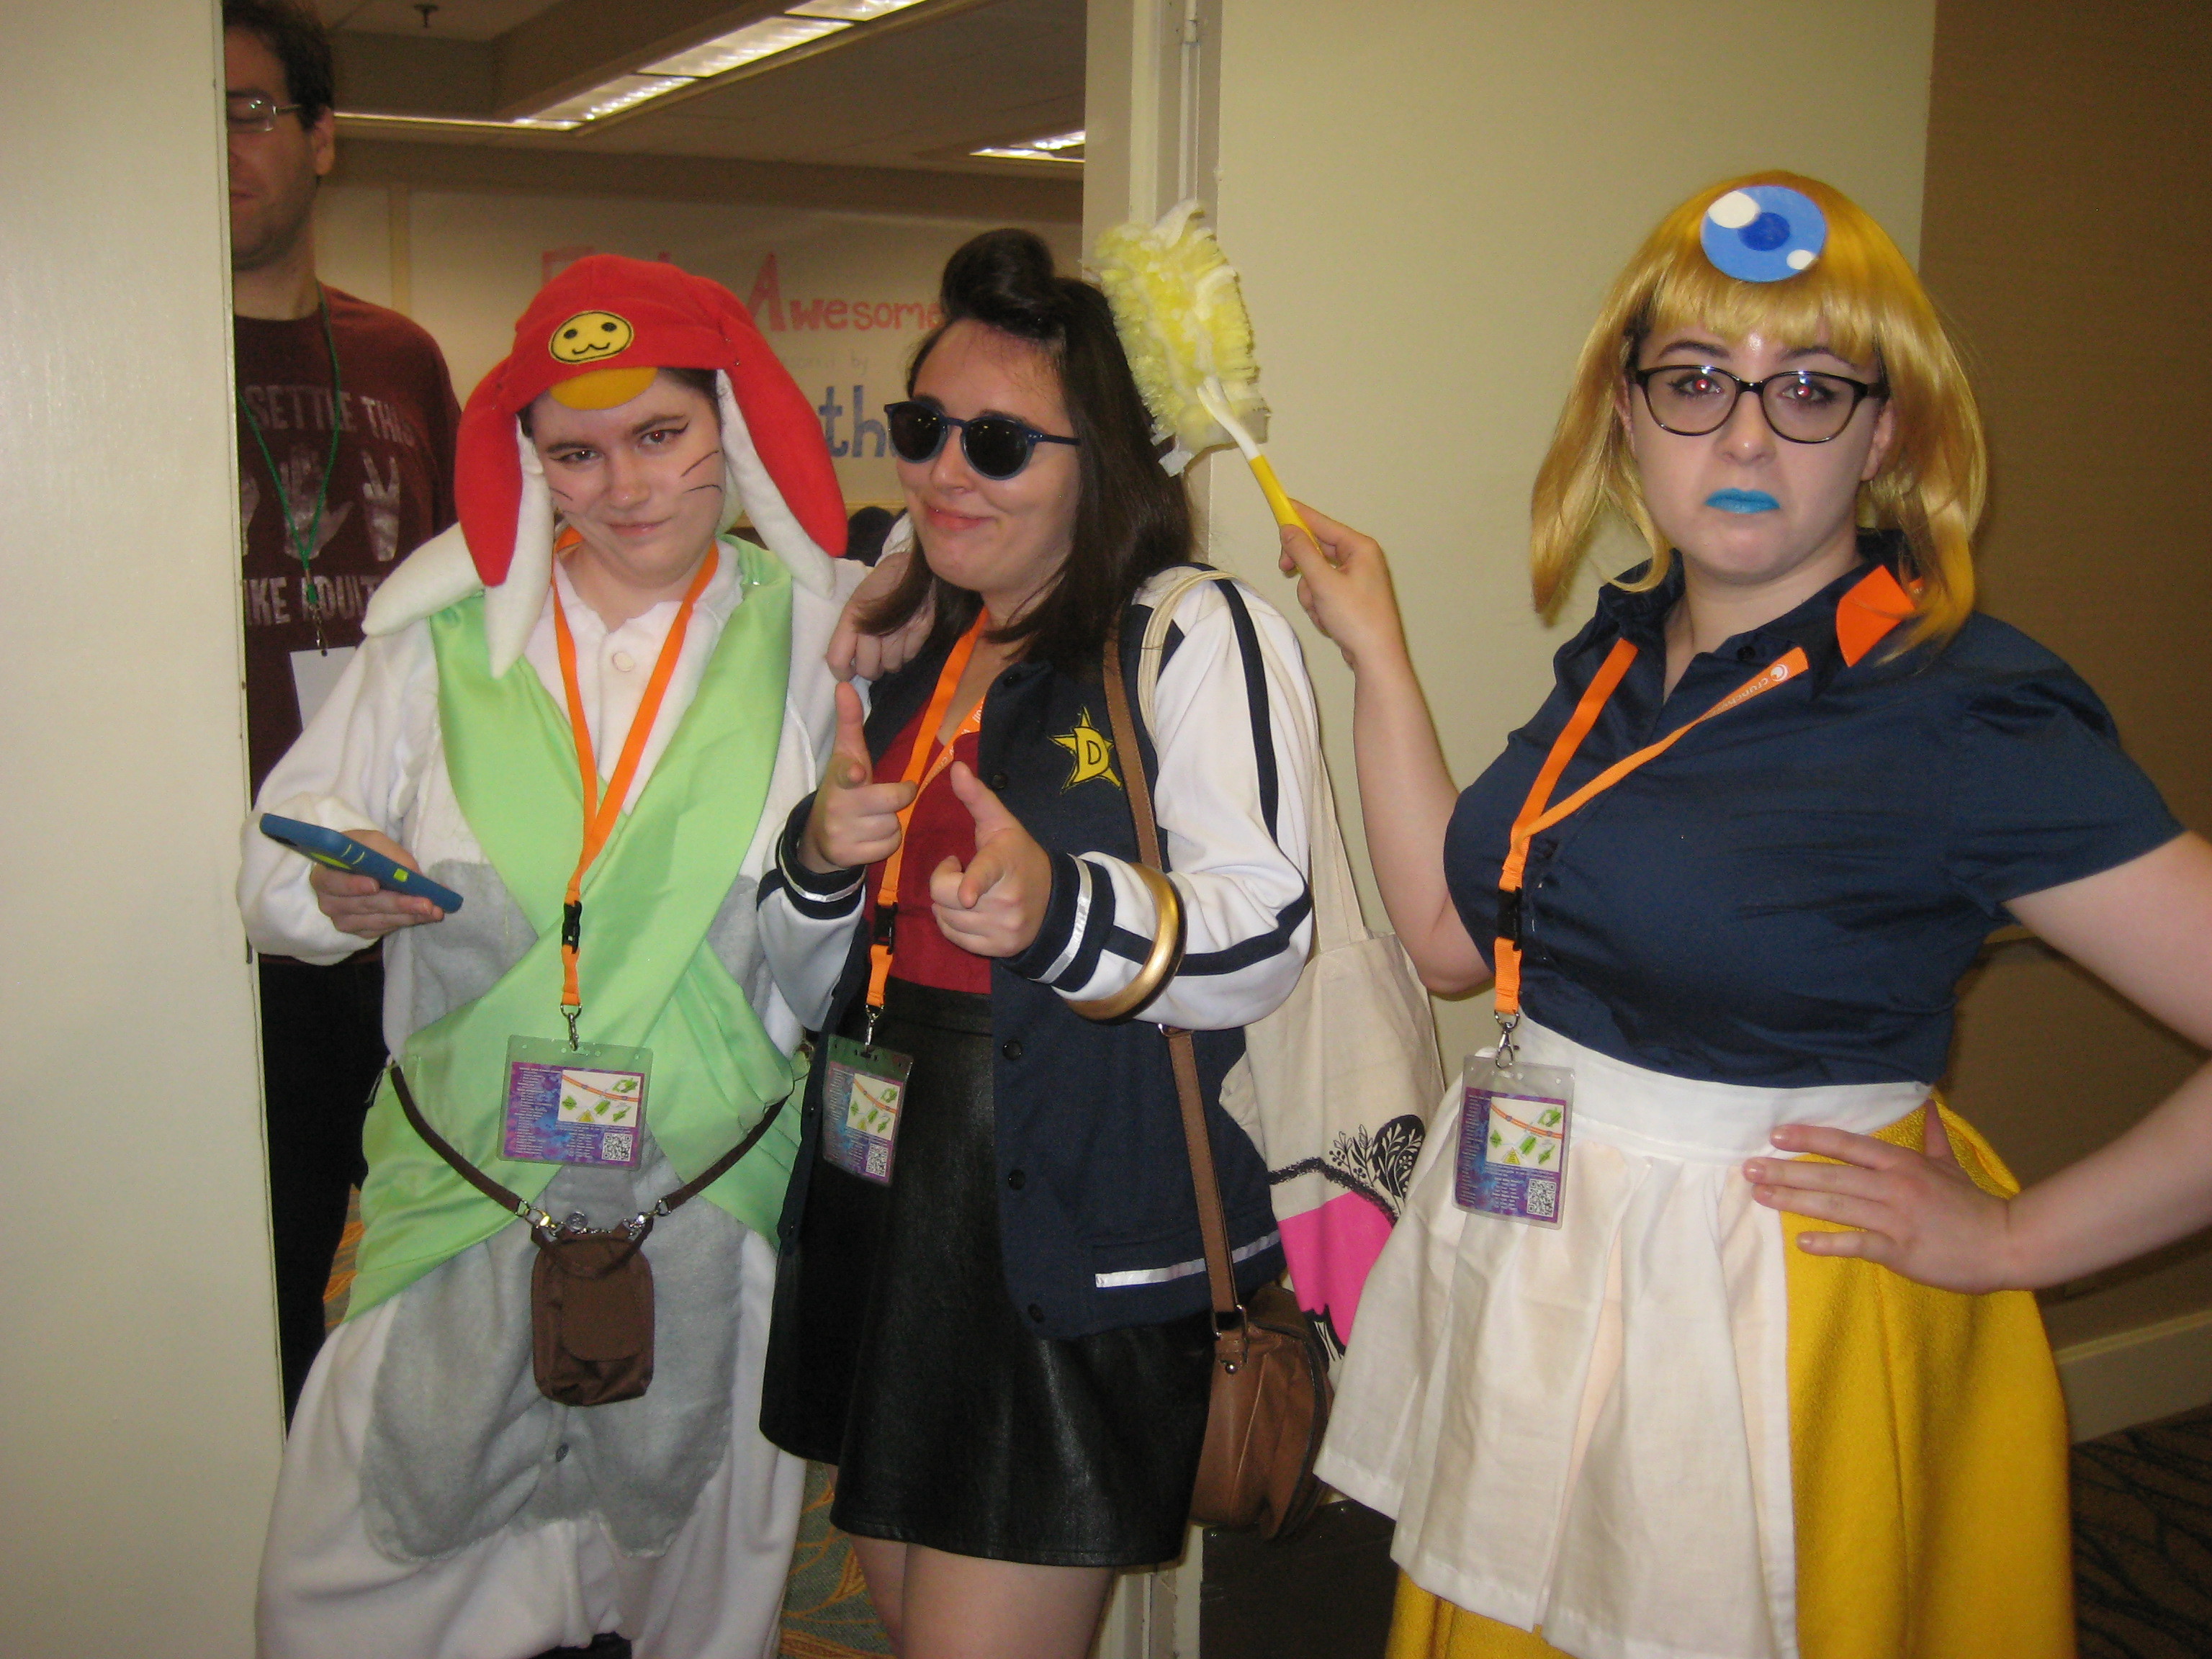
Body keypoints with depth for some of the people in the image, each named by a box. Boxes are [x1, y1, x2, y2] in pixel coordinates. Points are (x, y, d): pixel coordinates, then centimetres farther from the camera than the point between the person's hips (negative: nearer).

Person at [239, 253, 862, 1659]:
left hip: (712, 1213, 0)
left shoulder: (807, 636, -2)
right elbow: (274, 879, 4)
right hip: (461, 1191, 1)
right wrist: (333, 892, -17)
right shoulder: (449, 630, 0)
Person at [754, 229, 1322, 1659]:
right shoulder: (910, 654, 14)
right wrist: (818, 861, -6)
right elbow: (809, 989, 16)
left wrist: (1061, 909, -34)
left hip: (1078, 1246, -7)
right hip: (882, 1215, 8)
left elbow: (1264, 943, -17)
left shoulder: (1202, 633, -7)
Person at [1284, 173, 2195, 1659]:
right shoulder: (1624, 647, 3)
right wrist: (1373, 647, 8)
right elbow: (1452, 933, 7)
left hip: (1771, 1315, -6)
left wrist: (2008, 1234, -14)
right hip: (1531, 1282, 7)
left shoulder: (1959, 707, -18)